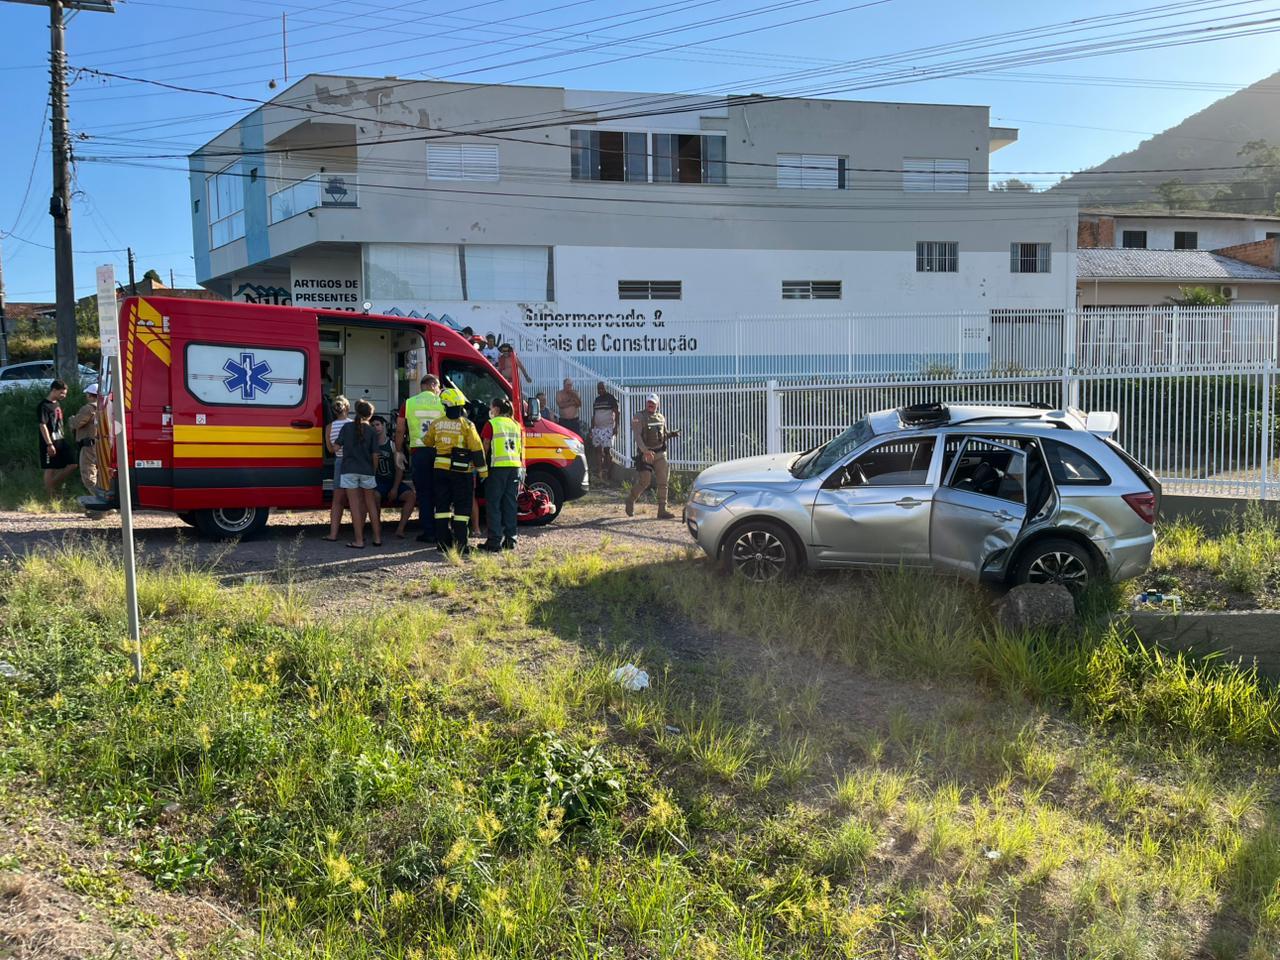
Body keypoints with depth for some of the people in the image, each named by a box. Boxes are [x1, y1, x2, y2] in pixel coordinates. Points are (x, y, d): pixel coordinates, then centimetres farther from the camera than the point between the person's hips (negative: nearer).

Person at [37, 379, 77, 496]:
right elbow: (43, 425, -17)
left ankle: (51, 486, 17)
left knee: (72, 465, 5)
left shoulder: (57, 404, 15)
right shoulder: (43, 406, -12)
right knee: (50, 469, -2)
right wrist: (49, 444, -22)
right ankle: (50, 495, 5)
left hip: (61, 441, 9)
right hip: (50, 443, -9)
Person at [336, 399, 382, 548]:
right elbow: (375, 455, 0)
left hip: (349, 470, -1)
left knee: (355, 505, 1)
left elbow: (337, 447, -1)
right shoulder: (372, 431, 1)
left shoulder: (347, 427, -1)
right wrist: (374, 471, 12)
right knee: (371, 504, 13)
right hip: (367, 471, 1)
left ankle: (359, 540, -1)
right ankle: (377, 538, 15)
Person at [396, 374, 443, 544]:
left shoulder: (409, 403, 6)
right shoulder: (442, 403, 3)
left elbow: (400, 431, 6)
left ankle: (428, 532, 3)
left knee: (423, 493, 5)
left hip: (418, 451, 0)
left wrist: (399, 452, 14)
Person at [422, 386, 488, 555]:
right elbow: (477, 449, -10)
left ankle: (443, 543, 11)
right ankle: (460, 545, -3)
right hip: (461, 471, -3)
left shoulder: (436, 424, 2)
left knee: (442, 506, 11)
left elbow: (427, 443, 17)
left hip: (441, 470, 3)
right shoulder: (466, 425, -9)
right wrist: (483, 470, -3)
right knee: (462, 507, 2)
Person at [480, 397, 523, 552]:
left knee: (494, 504, 0)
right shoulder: (516, 425, 14)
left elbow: (486, 447, -3)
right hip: (515, 466, 5)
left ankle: (495, 541, -3)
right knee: (510, 503, 11)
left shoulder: (492, 424, -2)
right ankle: (510, 539, 11)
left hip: (498, 467, -5)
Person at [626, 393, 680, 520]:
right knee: (644, 482, -4)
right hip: (646, 455, -5)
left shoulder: (661, 418, 11)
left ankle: (662, 510, 2)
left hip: (660, 454, 5)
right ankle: (630, 501, 23)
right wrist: (645, 451, -30)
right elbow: (637, 436, -17)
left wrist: (672, 433, -1)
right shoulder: (639, 418, -7)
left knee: (662, 482, -1)